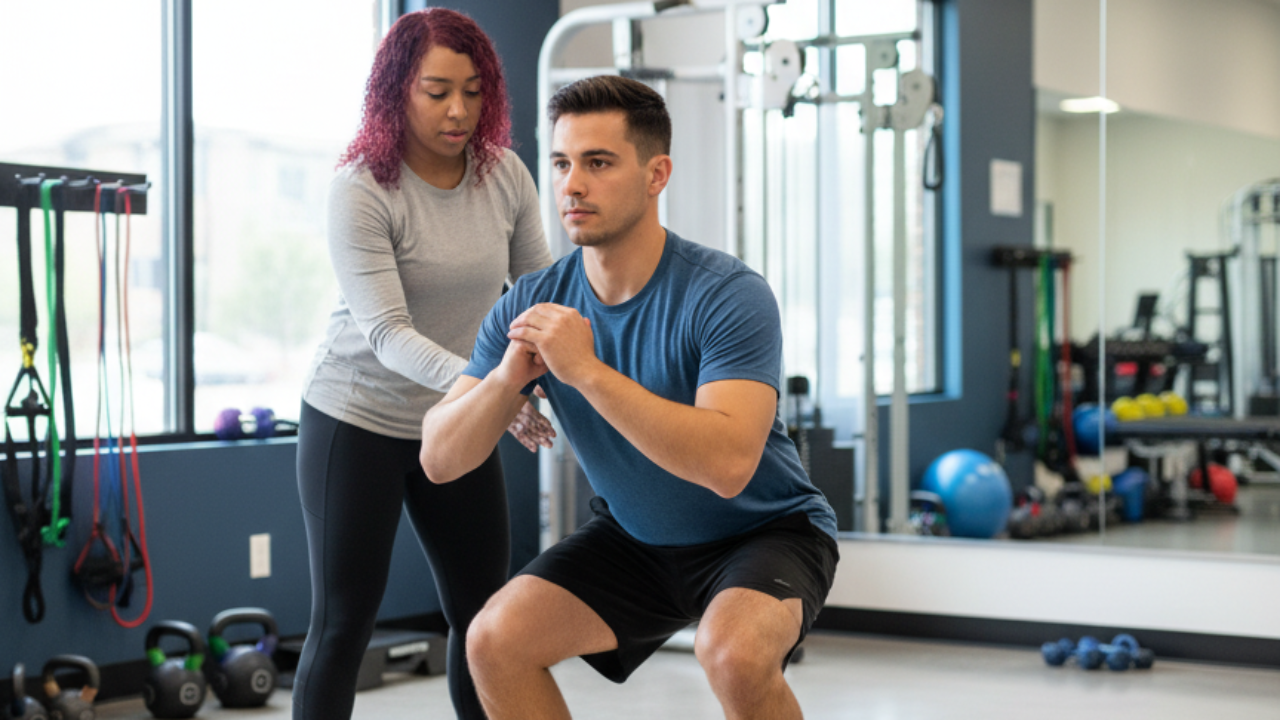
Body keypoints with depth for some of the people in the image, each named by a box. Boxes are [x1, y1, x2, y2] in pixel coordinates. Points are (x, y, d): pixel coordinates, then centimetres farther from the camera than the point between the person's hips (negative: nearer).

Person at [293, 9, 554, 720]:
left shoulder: (504, 175, -5)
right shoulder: (361, 189, -19)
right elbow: (388, 334, -26)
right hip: (358, 419, -5)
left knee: (484, 613, 9)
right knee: (343, 623, -2)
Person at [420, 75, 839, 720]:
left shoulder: (728, 296, -26)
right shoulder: (532, 307, -9)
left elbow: (729, 465, -40)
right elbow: (439, 460, -10)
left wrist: (588, 371, -41)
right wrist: (506, 378, -30)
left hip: (765, 530, -5)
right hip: (635, 538, 6)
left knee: (732, 650, -34)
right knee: (495, 640, -11)